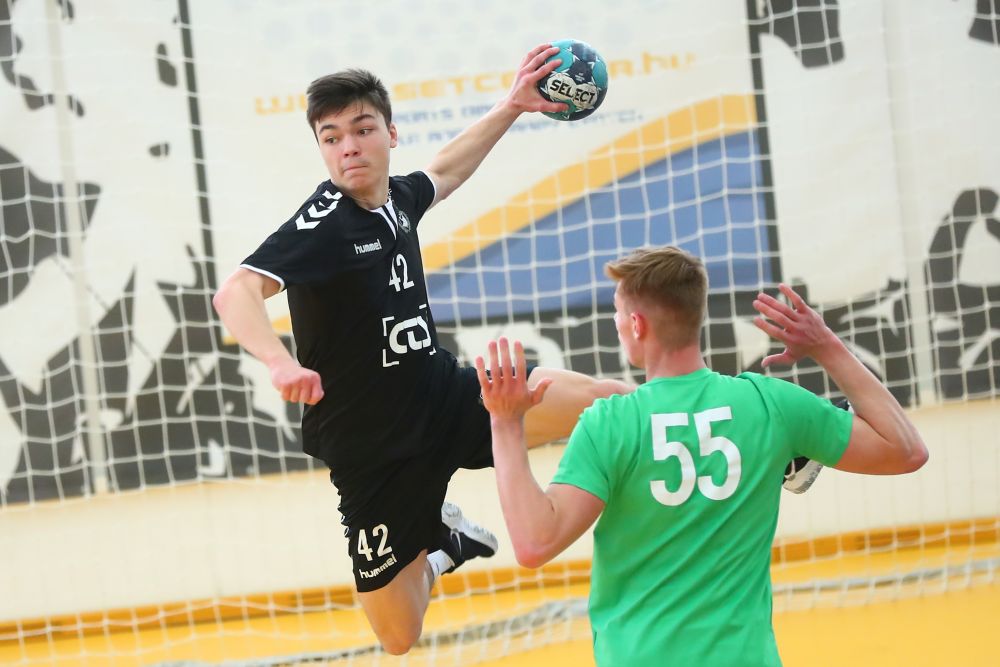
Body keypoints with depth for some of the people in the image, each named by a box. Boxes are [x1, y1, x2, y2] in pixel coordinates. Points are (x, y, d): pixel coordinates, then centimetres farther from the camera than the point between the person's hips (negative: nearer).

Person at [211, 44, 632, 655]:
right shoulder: (323, 223, -21)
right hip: (375, 449, -6)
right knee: (399, 635, -3)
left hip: (451, 397, 6)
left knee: (617, 403, -10)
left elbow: (442, 173, 27)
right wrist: (282, 364, -53)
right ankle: (435, 548, 35)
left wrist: (511, 108, 25)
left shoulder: (397, 198, 1)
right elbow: (235, 293, -36)